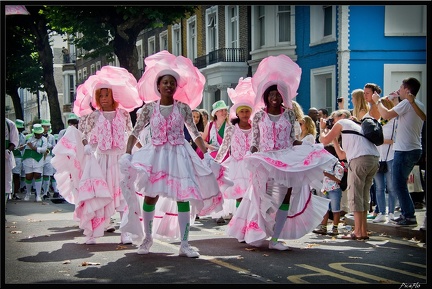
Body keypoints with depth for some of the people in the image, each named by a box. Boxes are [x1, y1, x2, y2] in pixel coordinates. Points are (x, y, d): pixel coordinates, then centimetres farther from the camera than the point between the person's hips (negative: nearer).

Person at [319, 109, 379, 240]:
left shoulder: (342, 123, 14)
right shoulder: (357, 126, 37)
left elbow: (324, 141, 11)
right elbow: (342, 155, 35)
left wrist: (323, 128, 29)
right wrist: (335, 139, 39)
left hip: (360, 159, -8)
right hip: (374, 158, 8)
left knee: (355, 196, -5)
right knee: (363, 196, 13)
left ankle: (358, 232, -7)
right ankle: (363, 232, 12)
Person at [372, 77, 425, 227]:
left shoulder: (406, 103, -13)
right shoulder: (420, 106, 14)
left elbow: (386, 115, -18)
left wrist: (378, 101, -2)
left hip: (405, 151, -10)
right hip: (416, 149, 10)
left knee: (399, 184, -6)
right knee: (400, 183, 17)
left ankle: (409, 216, -7)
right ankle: (406, 213, 19)